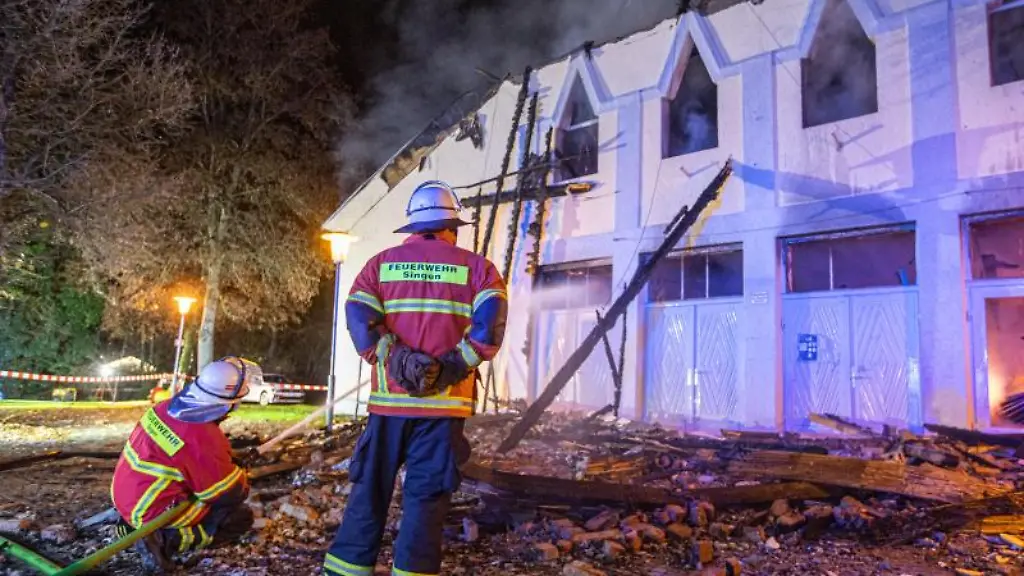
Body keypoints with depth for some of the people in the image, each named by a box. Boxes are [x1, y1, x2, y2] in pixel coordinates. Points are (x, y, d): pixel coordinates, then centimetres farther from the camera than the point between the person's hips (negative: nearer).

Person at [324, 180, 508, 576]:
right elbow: (491, 320, -12)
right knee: (426, 495, 5)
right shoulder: (476, 267, 5)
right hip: (444, 401, -2)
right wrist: (457, 364, -10)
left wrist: (395, 360, -8)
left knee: (370, 488, 13)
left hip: (389, 399, 2)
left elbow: (358, 316, -5)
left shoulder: (382, 263, 11)